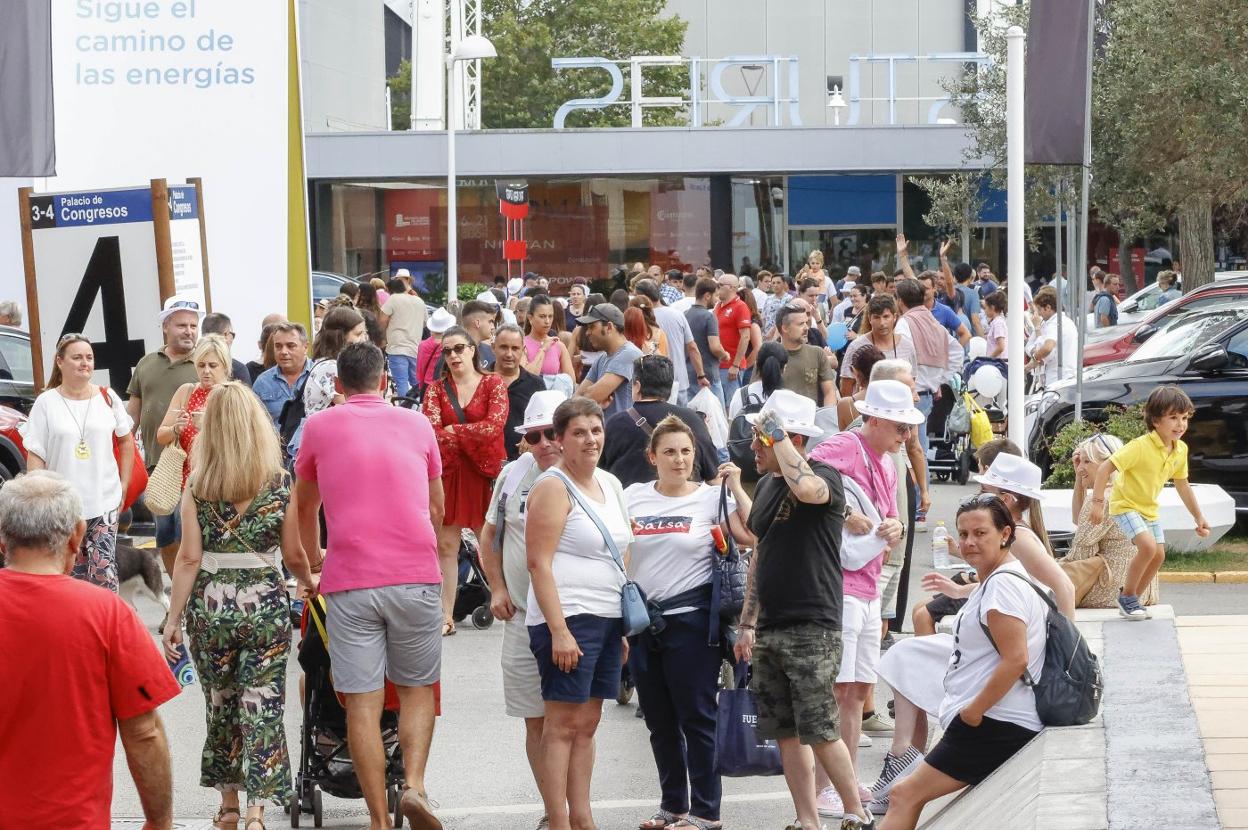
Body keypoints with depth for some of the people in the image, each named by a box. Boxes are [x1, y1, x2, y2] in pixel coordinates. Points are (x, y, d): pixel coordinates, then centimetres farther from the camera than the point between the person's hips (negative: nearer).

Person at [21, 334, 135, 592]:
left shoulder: (108, 398, 3)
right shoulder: (46, 402, -2)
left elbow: (126, 440, 14)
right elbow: (35, 455, -3)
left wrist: (124, 484, 8)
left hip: (104, 502, 1)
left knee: (104, 570, -7)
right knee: (73, 572, 7)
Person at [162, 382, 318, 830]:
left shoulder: (197, 486, -5)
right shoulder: (279, 483, -4)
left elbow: (189, 558, -6)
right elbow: (294, 555, 1)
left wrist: (174, 619, 0)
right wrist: (309, 581, 23)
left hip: (209, 606, 1)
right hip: (265, 604, -1)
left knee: (220, 705, 16)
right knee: (262, 708, 2)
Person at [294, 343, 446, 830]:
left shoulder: (319, 428, 9)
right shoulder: (417, 424, 12)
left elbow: (304, 506, 24)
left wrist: (314, 556, 42)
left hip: (350, 581, -1)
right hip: (417, 575, 1)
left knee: (362, 702, 2)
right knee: (416, 689, 14)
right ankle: (414, 783, -8)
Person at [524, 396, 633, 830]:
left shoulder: (610, 484, 16)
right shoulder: (553, 488, -8)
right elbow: (539, 563, -14)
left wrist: (627, 625, 19)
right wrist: (559, 630, -20)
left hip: (607, 620, 8)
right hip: (567, 619, -8)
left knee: (587, 724, 9)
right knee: (563, 724, -7)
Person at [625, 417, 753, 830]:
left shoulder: (712, 497, -3)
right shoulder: (633, 497, 7)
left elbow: (755, 536, -15)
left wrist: (736, 486, -13)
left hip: (691, 621, -4)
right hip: (643, 621, 4)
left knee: (696, 718, -1)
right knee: (660, 722, 12)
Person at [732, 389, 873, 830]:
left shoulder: (825, 477, -9)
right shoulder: (765, 485, 15)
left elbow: (806, 488, -35)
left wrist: (777, 432, -23)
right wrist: (747, 622, 20)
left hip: (812, 628, -8)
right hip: (769, 629, 8)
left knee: (819, 732, -8)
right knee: (785, 733, 6)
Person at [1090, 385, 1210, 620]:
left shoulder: (1181, 450, -5)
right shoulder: (1140, 446, -28)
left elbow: (1182, 486, 10)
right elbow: (1105, 468, -27)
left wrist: (1199, 517, 13)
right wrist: (1098, 502, -30)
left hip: (1150, 509, 8)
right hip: (1126, 505, -8)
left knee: (1158, 556, 6)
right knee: (1148, 546, -24)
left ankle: (1131, 601, 23)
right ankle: (1126, 596, -6)